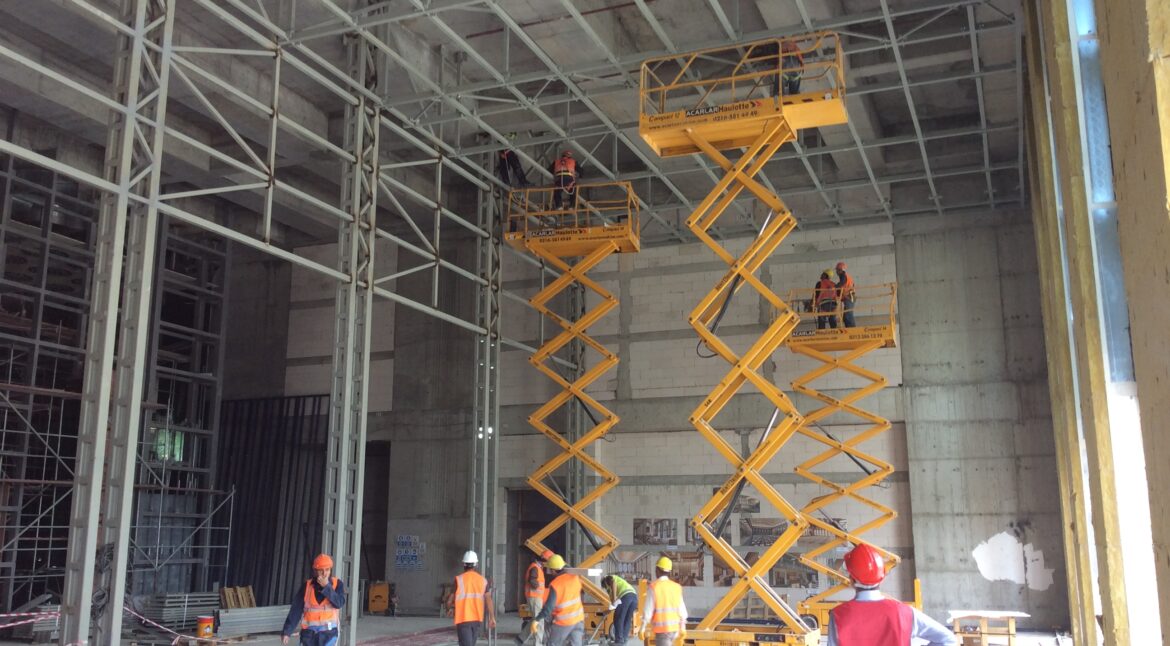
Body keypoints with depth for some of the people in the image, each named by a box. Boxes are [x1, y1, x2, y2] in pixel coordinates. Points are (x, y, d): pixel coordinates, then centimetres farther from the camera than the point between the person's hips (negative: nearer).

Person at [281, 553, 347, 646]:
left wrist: (326, 586, -19)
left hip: (329, 632, -2)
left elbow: (340, 603, -15)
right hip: (309, 632, 2)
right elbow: (295, 611, 0)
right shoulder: (306, 586, 0)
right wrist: (287, 631, -5)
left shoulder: (337, 584, -1)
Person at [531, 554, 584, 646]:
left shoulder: (555, 584, -20)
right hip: (578, 619, 5)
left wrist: (537, 620, -18)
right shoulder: (575, 578, -4)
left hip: (564, 621, -5)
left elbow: (549, 606, -24)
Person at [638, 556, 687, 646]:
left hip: (662, 629, -6)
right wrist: (683, 629, 14)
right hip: (674, 628, 6)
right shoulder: (676, 587, 5)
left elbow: (648, 610, -10)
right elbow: (681, 609, 6)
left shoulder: (654, 587, -10)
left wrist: (642, 629, -3)